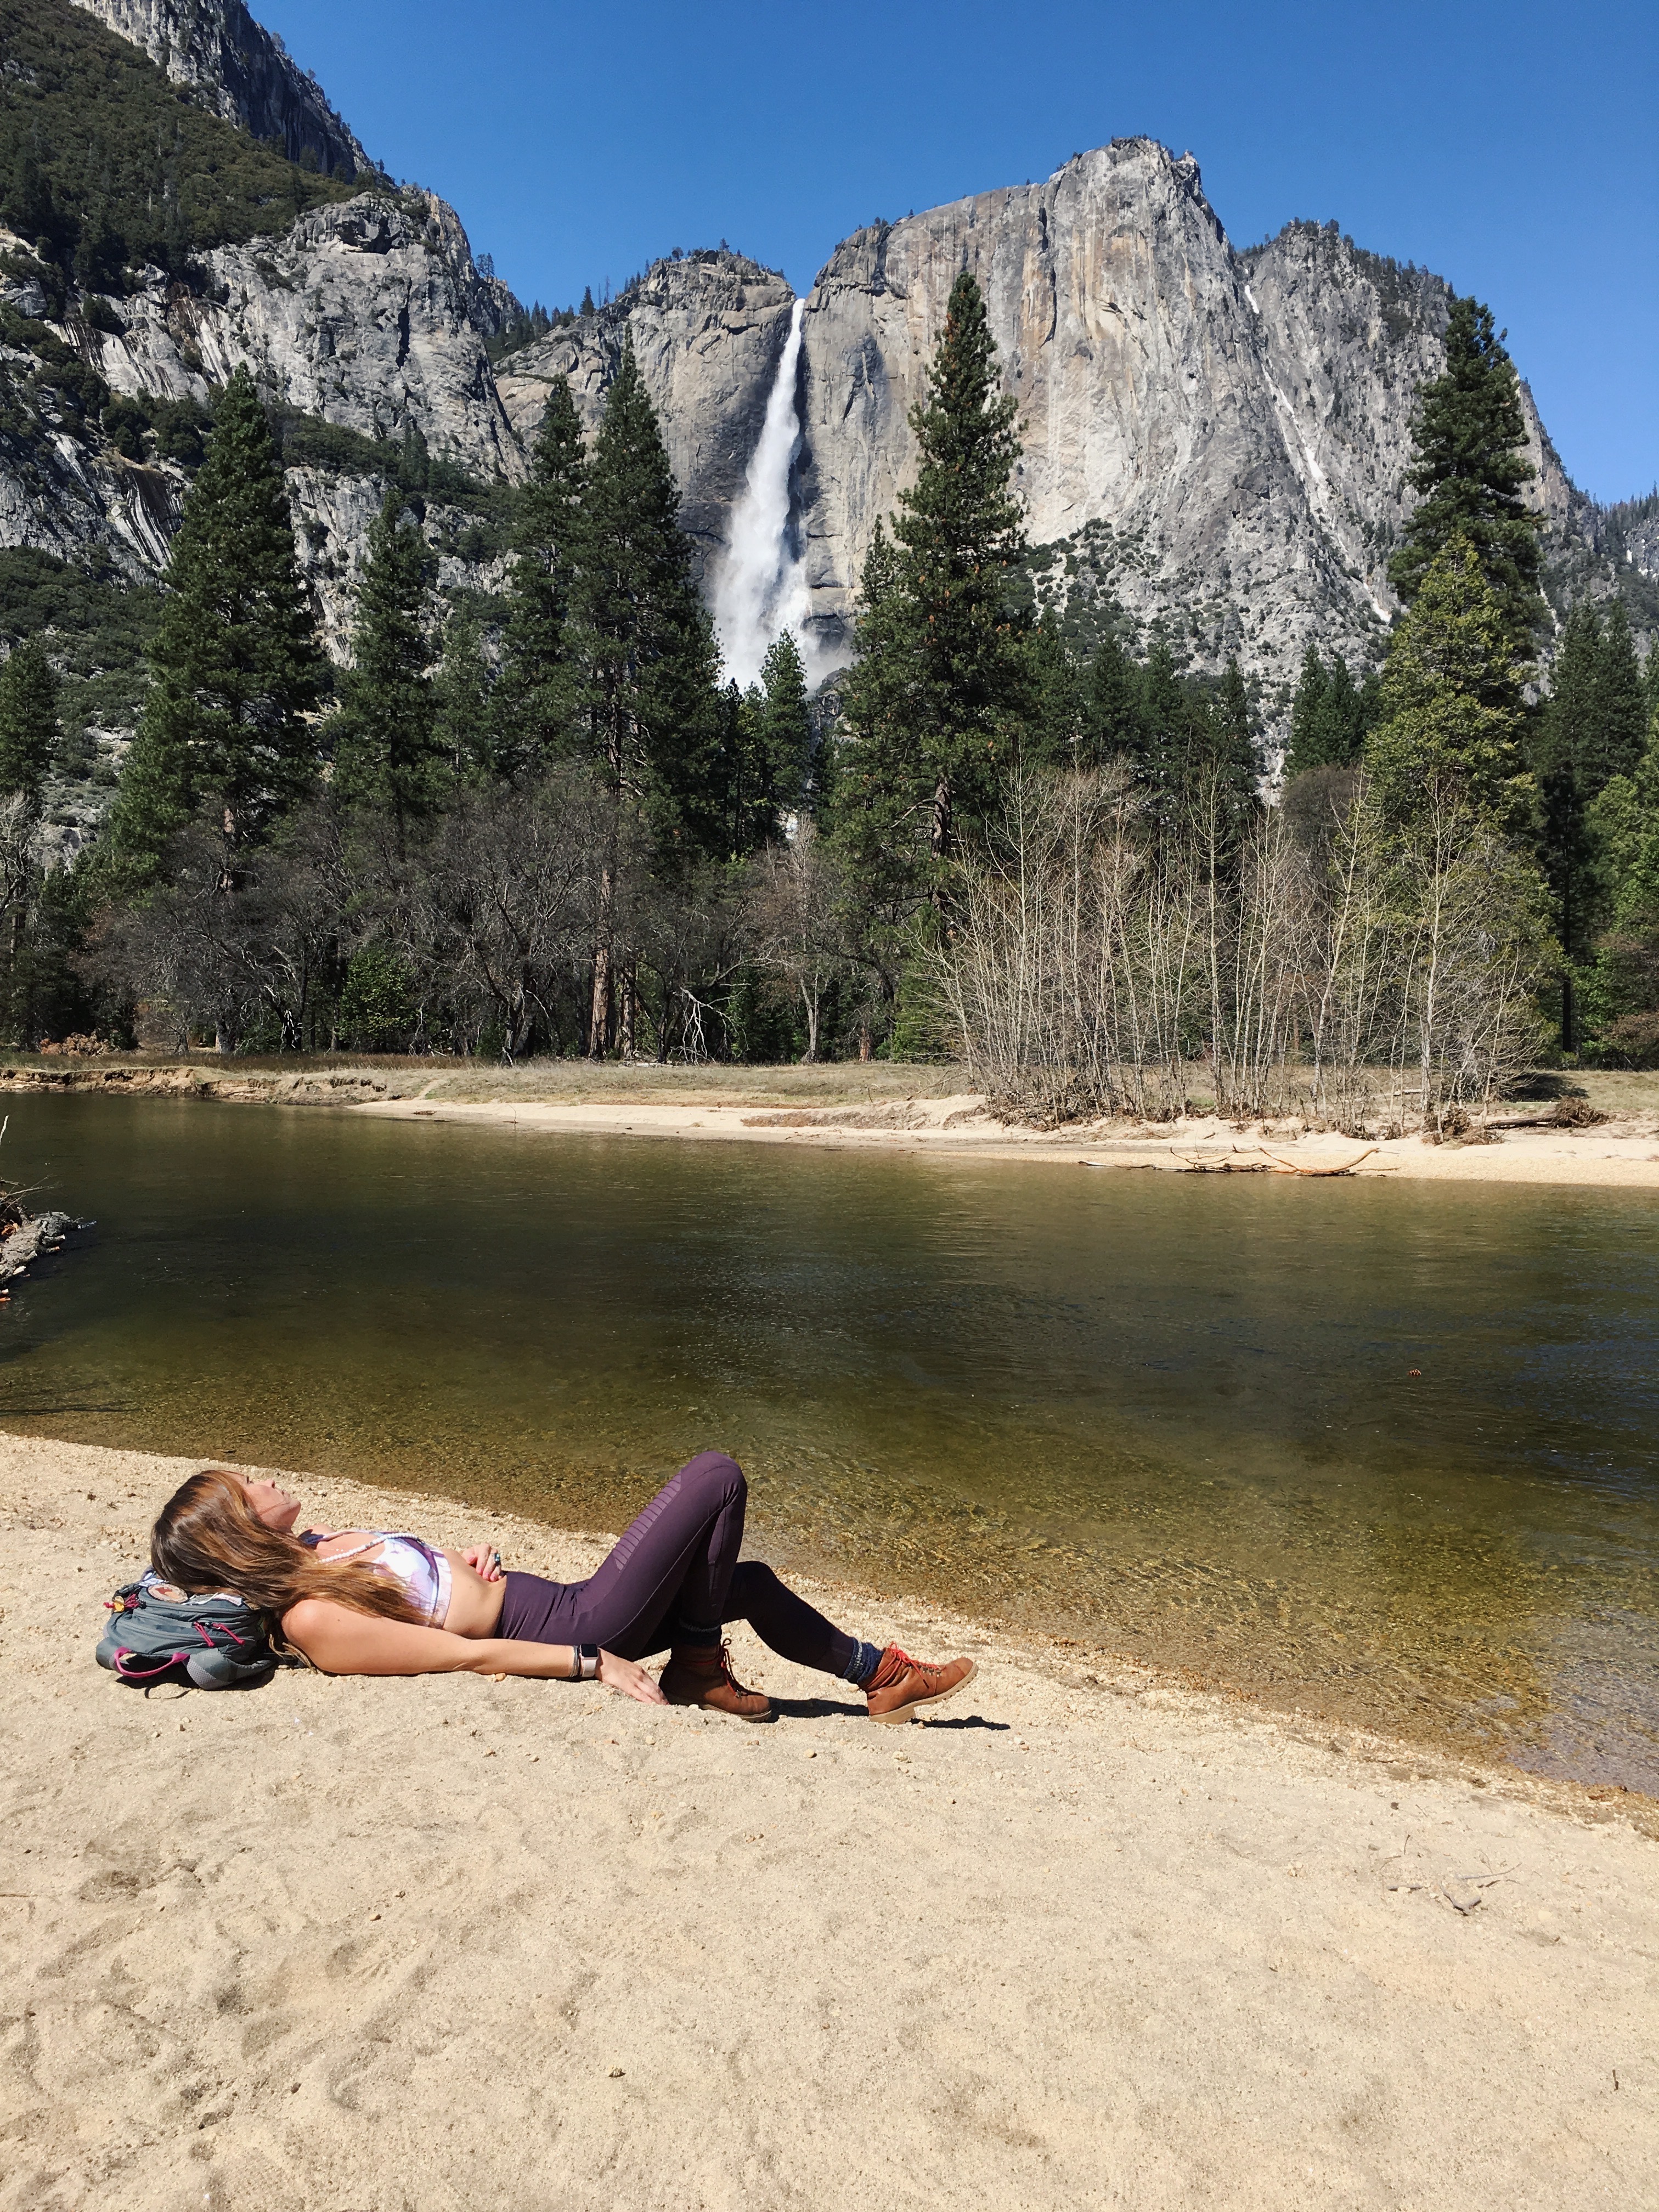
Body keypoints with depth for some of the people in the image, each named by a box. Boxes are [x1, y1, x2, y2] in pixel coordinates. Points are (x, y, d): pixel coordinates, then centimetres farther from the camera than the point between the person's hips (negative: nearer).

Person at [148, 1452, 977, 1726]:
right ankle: (699, 1671, 5)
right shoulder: (312, 1619, -20)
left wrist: (471, 1555, 1)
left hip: (562, 1606, 9)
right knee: (717, 1477, -11)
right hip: (578, 1630, -9)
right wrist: (594, 1664, -19)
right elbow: (463, 1655, -21)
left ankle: (878, 1674, 32)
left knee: (750, 1583, 16)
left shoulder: (308, 1548, 7)